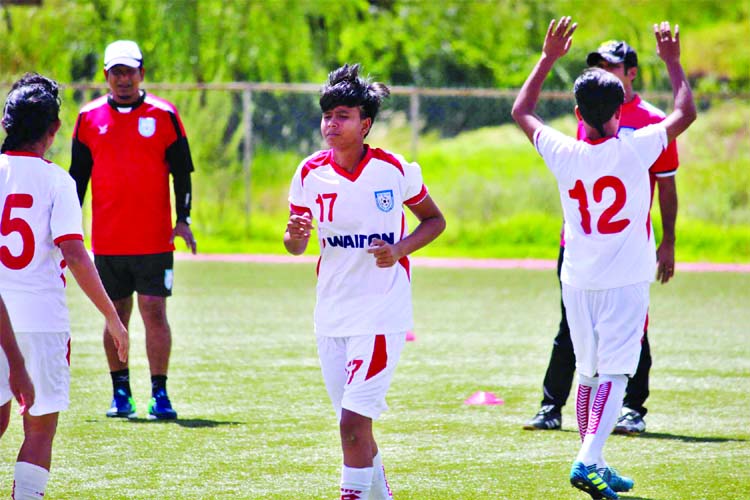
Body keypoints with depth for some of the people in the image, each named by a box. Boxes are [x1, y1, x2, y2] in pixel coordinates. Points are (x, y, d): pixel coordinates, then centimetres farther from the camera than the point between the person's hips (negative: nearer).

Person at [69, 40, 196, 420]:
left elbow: (181, 172, 4)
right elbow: (78, 175, 12)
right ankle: (120, 394, 15)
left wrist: (183, 219, -6)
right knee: (116, 315, 7)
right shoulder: (89, 118, 7)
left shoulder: (163, 115, 1)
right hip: (107, 241, 2)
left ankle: (159, 394, -3)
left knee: (154, 311, -7)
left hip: (154, 238, -2)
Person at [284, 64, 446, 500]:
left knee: (353, 420, -15)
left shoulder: (395, 170, -8)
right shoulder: (310, 173, 0)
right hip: (332, 313, 4)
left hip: (382, 312, -4)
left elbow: (435, 221, 6)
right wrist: (296, 235, -16)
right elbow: (295, 247, 8)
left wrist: (399, 250, -12)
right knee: (352, 425, 11)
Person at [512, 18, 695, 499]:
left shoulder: (565, 154, -4)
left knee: (588, 374, 15)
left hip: (578, 281, 3)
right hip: (626, 280, -3)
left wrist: (548, 59, 18)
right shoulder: (636, 149, -12)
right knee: (614, 373, -7)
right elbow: (686, 112, 2)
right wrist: (672, 61, 12)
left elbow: (522, 112, 14)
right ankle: (588, 459, -24)